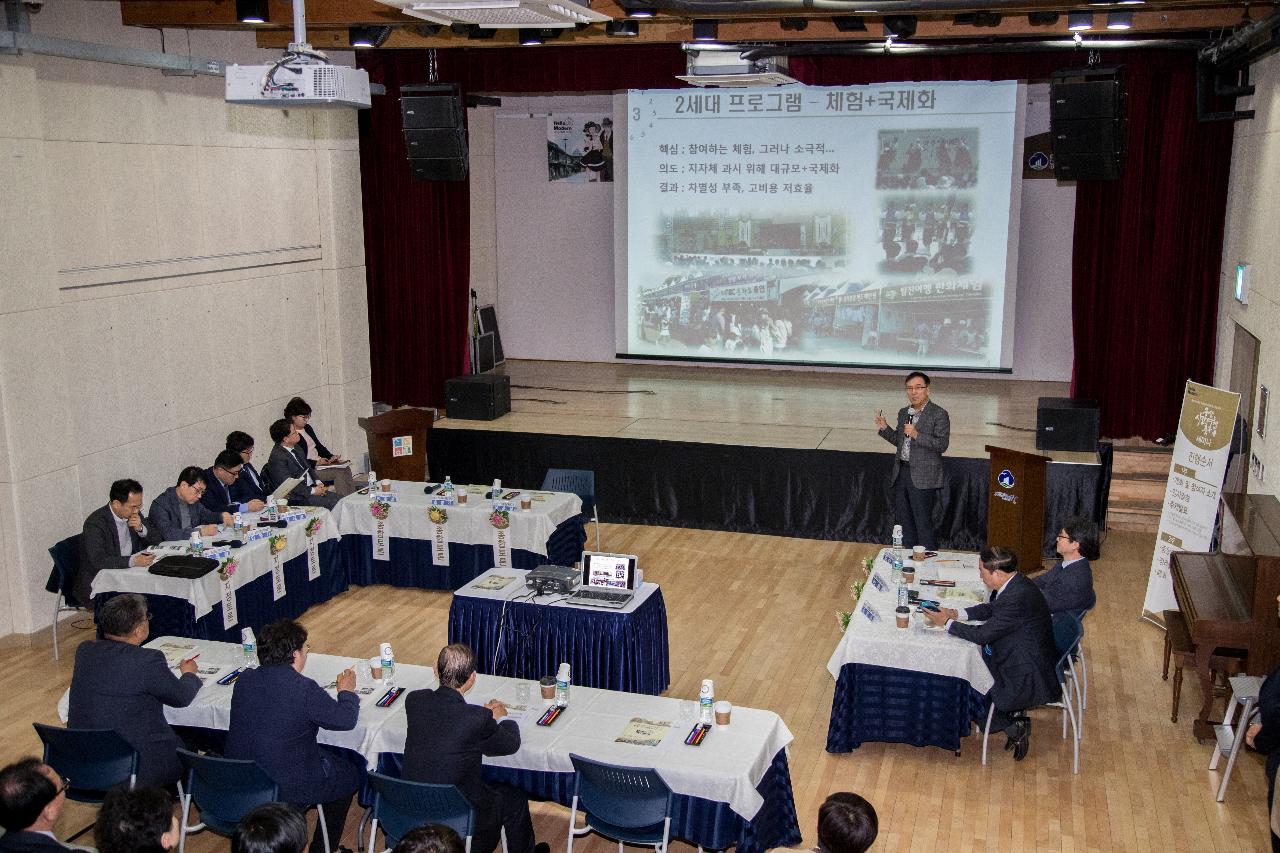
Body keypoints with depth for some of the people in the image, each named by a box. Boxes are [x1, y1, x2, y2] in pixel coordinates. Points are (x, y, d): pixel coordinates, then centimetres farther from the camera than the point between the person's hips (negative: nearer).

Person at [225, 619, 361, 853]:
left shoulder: (244, 680, -6)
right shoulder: (304, 689, -25)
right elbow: (346, 719, -14)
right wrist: (347, 691, 5)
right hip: (287, 789, -6)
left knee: (332, 754, 28)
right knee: (352, 772, 20)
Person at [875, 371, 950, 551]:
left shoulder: (939, 414, -9)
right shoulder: (904, 413, 13)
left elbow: (942, 444, -17)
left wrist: (917, 435, -25)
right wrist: (884, 428, 5)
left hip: (923, 477, -7)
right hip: (902, 473, 7)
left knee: (923, 524, -4)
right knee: (904, 521, 15)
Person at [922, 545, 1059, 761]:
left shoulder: (1017, 598, -31)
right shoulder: (1013, 584, -1)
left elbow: (982, 634, -24)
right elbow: (990, 609, 17)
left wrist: (947, 622, -12)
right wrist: (956, 613, 3)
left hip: (1029, 677, -10)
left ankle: (1013, 726, 8)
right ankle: (1013, 717, 16)